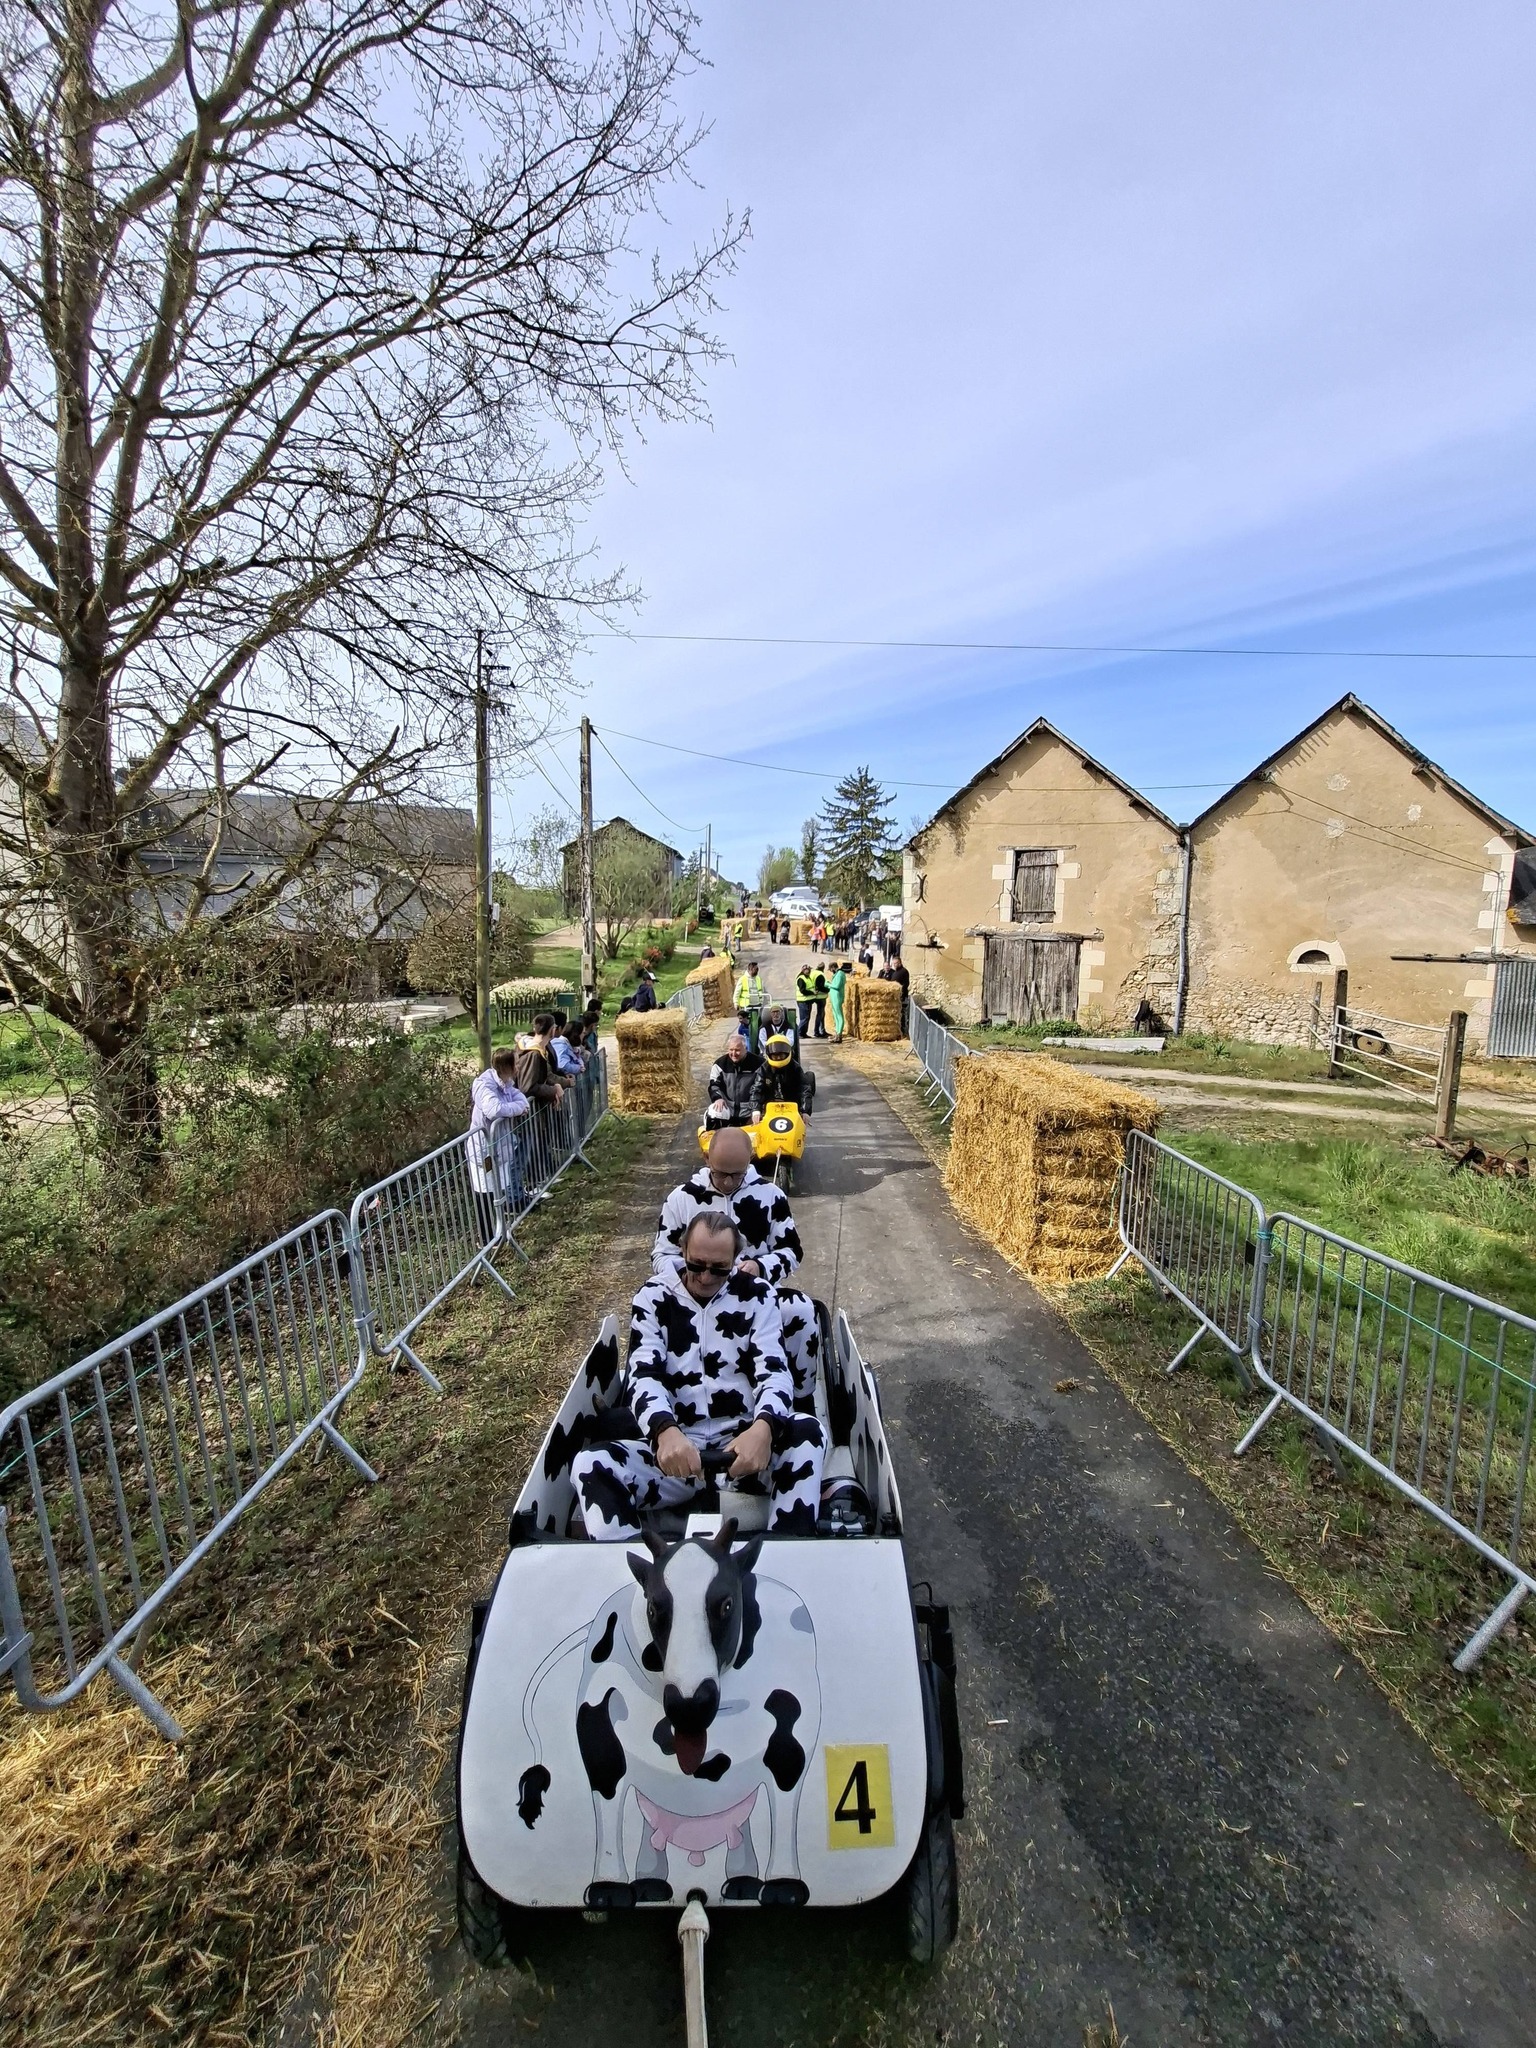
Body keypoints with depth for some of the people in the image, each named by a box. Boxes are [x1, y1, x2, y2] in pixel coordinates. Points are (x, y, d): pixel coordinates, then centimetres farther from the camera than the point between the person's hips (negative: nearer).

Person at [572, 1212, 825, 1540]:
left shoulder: (756, 1295, 1)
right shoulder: (654, 1296, 1)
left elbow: (773, 1370, -9)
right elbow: (644, 1375, -11)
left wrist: (763, 1428, -34)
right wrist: (665, 1432, -35)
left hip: (743, 1442, 0)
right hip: (675, 1445, 0)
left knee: (808, 1431, -31)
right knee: (590, 1463, -26)